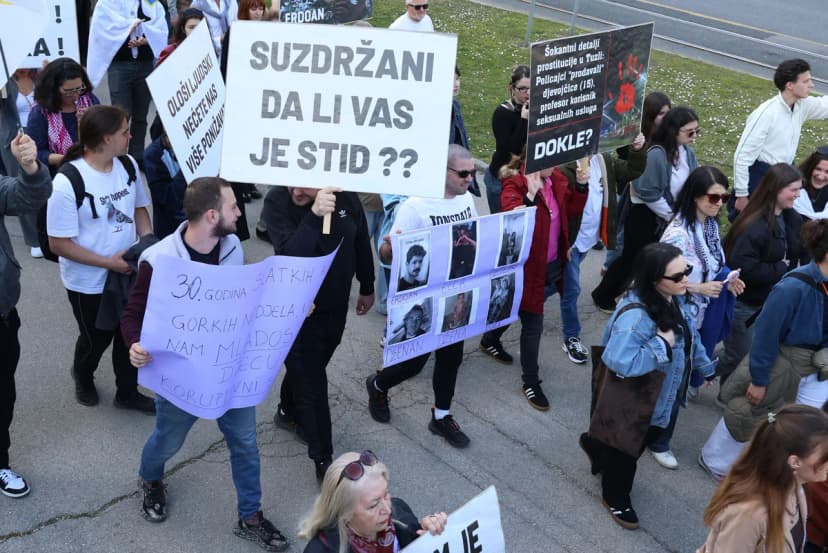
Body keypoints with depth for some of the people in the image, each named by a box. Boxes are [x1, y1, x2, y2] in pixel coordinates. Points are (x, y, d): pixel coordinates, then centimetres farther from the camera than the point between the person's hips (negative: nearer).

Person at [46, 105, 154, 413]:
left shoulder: (128, 164, -9)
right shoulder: (67, 183, -26)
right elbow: (59, 244, -21)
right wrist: (108, 262, -23)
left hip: (129, 272, 5)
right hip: (88, 282, -5)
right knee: (97, 339, 18)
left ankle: (127, 393, 41)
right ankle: (82, 376, 52)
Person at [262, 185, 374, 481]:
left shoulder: (346, 196, -13)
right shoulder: (277, 201, -23)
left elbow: (361, 242, 4)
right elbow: (289, 255, -36)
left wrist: (367, 288, 14)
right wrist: (313, 216, -49)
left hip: (336, 304, 5)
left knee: (313, 365, 25)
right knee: (311, 382, 0)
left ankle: (288, 412, 54)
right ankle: (323, 460, 14)